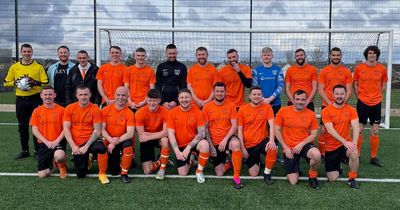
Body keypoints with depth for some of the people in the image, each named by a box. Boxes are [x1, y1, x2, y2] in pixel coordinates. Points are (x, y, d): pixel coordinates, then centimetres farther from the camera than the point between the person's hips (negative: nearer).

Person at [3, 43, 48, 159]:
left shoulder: (39, 67, 0)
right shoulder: (14, 67, 6)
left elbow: (46, 83, -4)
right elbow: (6, 82, 11)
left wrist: (35, 82, -19)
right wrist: (15, 83, -8)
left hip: (35, 99, -3)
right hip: (20, 100, 3)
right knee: (22, 126, 10)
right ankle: (24, 150, 22)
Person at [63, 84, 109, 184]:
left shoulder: (95, 109, -8)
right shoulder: (69, 108, -2)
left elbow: (97, 130, -10)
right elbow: (66, 129, -3)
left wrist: (86, 146, -18)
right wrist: (73, 146, -12)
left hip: (90, 141, -2)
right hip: (77, 145, 2)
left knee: (101, 147, -37)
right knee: (81, 175, 2)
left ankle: (102, 174, -13)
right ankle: (86, 158, 36)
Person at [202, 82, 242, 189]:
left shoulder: (231, 105, -4)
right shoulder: (207, 107, -4)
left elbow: (234, 126, -8)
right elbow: (205, 128, -2)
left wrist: (225, 140, -20)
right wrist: (211, 145, -9)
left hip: (227, 138, -1)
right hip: (214, 142, 1)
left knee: (236, 144, -39)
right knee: (219, 174, 0)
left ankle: (236, 177, -24)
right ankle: (226, 161, 35)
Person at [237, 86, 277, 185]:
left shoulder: (267, 107, -3)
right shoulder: (242, 109, -2)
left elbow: (271, 124, -13)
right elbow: (239, 130, -1)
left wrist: (272, 140, -30)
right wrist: (242, 148, -7)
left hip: (262, 141, -1)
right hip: (248, 145, 1)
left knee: (273, 149, -36)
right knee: (254, 174, -1)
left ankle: (267, 173, -10)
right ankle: (256, 161, 36)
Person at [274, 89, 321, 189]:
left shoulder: (311, 114, -4)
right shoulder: (283, 111, -6)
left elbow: (313, 134, 0)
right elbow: (277, 130, -1)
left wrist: (301, 144, -16)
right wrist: (285, 148, -8)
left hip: (304, 145, 0)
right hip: (289, 148, 0)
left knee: (317, 155, -36)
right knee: (293, 182, -6)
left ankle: (312, 177, -3)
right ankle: (295, 169, 32)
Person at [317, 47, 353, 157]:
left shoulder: (346, 71, 6)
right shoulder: (324, 71, 4)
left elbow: (349, 90, 4)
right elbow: (320, 90, -1)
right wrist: (330, 103, -11)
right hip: (327, 105, -1)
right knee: (323, 130, 0)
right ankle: (321, 154, 9)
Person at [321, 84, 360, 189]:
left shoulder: (351, 110, -3)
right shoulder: (326, 111, -10)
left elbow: (356, 127, -14)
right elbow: (330, 130, -19)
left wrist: (354, 143, -31)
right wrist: (345, 142, -31)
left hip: (346, 143, 1)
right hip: (331, 147, -1)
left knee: (354, 154, -35)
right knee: (333, 179, -2)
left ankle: (352, 178, -8)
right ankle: (337, 166, 35)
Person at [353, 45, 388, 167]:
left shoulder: (382, 68, 1)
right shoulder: (359, 68, -3)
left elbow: (384, 83, 13)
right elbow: (355, 83, 5)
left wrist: (377, 95, 4)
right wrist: (359, 97, -1)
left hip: (376, 103, 2)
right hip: (362, 102, -2)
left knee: (375, 131, 6)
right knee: (359, 129, 2)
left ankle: (374, 157, 17)